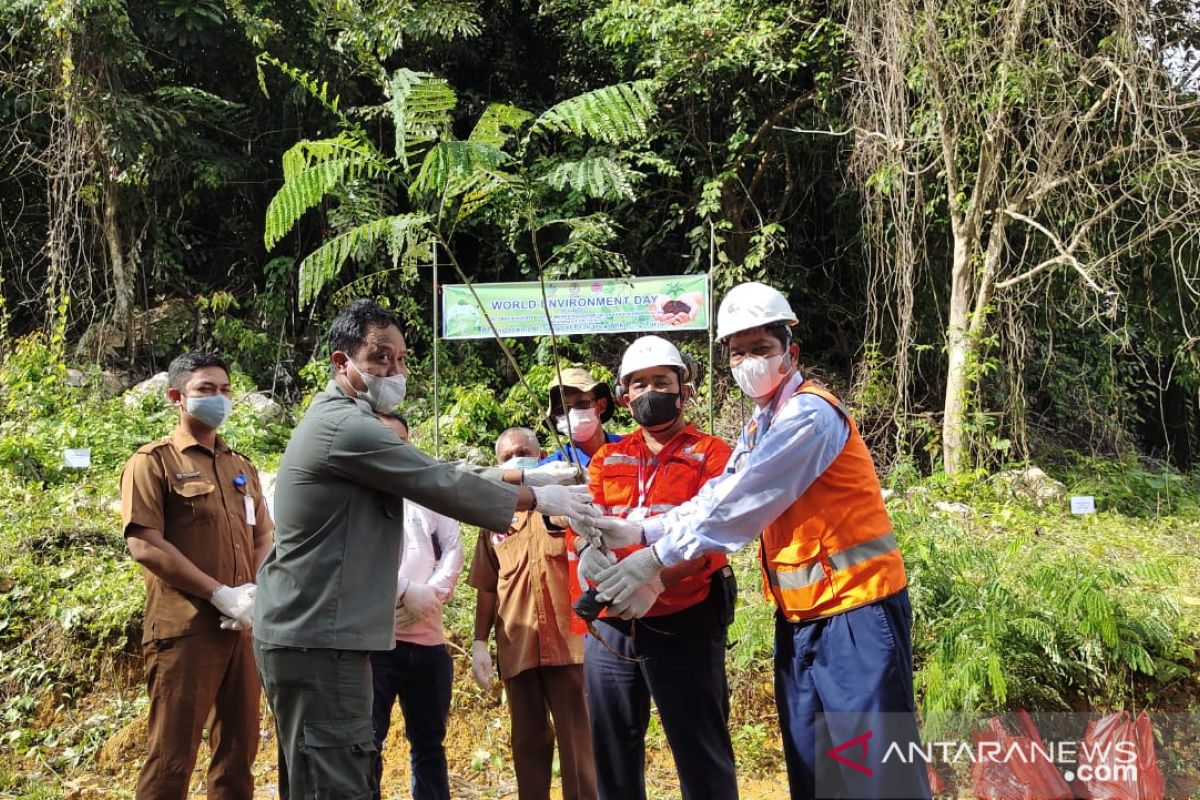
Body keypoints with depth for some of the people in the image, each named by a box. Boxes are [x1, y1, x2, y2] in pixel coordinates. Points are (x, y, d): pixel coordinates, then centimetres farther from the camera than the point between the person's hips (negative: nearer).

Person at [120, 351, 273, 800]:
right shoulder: (154, 461, -3)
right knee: (172, 756, -2)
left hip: (242, 626, 6)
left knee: (240, 748, 11)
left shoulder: (242, 468, 16)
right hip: (184, 627, -6)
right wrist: (221, 595, -17)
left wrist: (254, 592, -4)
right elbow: (144, 545, -12)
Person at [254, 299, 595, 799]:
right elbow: (441, 486, -13)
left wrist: (522, 476, 13)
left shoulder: (340, 421, 18)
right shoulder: (345, 425, -16)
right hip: (317, 640, -11)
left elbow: (431, 476, 19)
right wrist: (538, 499, -2)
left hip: (310, 633, 11)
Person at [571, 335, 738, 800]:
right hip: (610, 626, 5)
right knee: (612, 754, 13)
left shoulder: (712, 455, 1)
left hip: (684, 623, -4)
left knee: (702, 755, 2)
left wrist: (655, 580, -28)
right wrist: (587, 549, -22)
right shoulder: (607, 460, 15)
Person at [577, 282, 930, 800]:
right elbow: (717, 496, 7)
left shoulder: (809, 414, -16)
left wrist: (657, 557, -20)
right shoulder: (758, 427, 14)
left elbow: (741, 504, -21)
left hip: (854, 606, -9)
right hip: (799, 613, 9)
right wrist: (642, 531, -6)